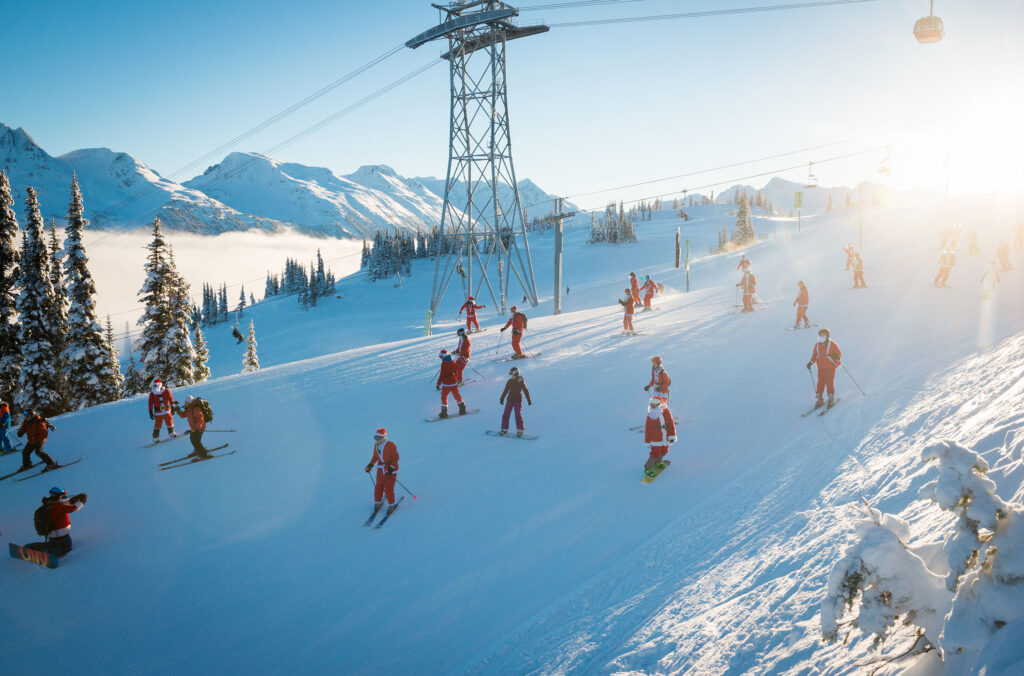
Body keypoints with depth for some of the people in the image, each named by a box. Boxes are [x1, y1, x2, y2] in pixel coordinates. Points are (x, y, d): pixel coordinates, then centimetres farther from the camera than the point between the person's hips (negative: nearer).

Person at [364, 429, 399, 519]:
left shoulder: (390, 445, -16)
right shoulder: (376, 445, 4)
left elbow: (396, 457, -13)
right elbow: (375, 456, 18)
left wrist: (391, 468, -20)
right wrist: (370, 465, 5)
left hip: (391, 469, -6)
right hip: (381, 469, 6)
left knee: (388, 488, -6)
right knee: (378, 487, 9)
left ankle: (391, 505, 11)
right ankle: (378, 503, 28)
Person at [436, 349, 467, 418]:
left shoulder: (443, 364, -14)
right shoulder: (453, 363, 4)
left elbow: (442, 375, -15)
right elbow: (456, 372, 12)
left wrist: (438, 383, -9)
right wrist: (456, 380, 25)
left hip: (446, 384, -6)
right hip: (454, 383, 6)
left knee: (444, 397, 4)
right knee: (457, 395, 16)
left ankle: (444, 412, 2)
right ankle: (462, 408, 16)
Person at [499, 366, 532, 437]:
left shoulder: (521, 381, -8)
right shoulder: (509, 381, 2)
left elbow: (525, 391, -3)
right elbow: (505, 391, 13)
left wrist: (529, 400, -4)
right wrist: (502, 399, 17)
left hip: (518, 400, -4)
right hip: (510, 400, 4)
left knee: (518, 415, -7)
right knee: (506, 414, 2)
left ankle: (520, 430, 2)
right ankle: (504, 429, 12)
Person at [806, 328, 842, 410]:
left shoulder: (832, 344, -9)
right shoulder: (817, 345, 4)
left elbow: (839, 353, -6)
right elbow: (814, 356, 13)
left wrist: (837, 357, -28)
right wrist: (810, 363, -1)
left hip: (830, 367, -4)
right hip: (821, 368, 4)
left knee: (829, 383, -6)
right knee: (820, 383, 2)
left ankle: (831, 399, 10)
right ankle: (819, 400, 10)